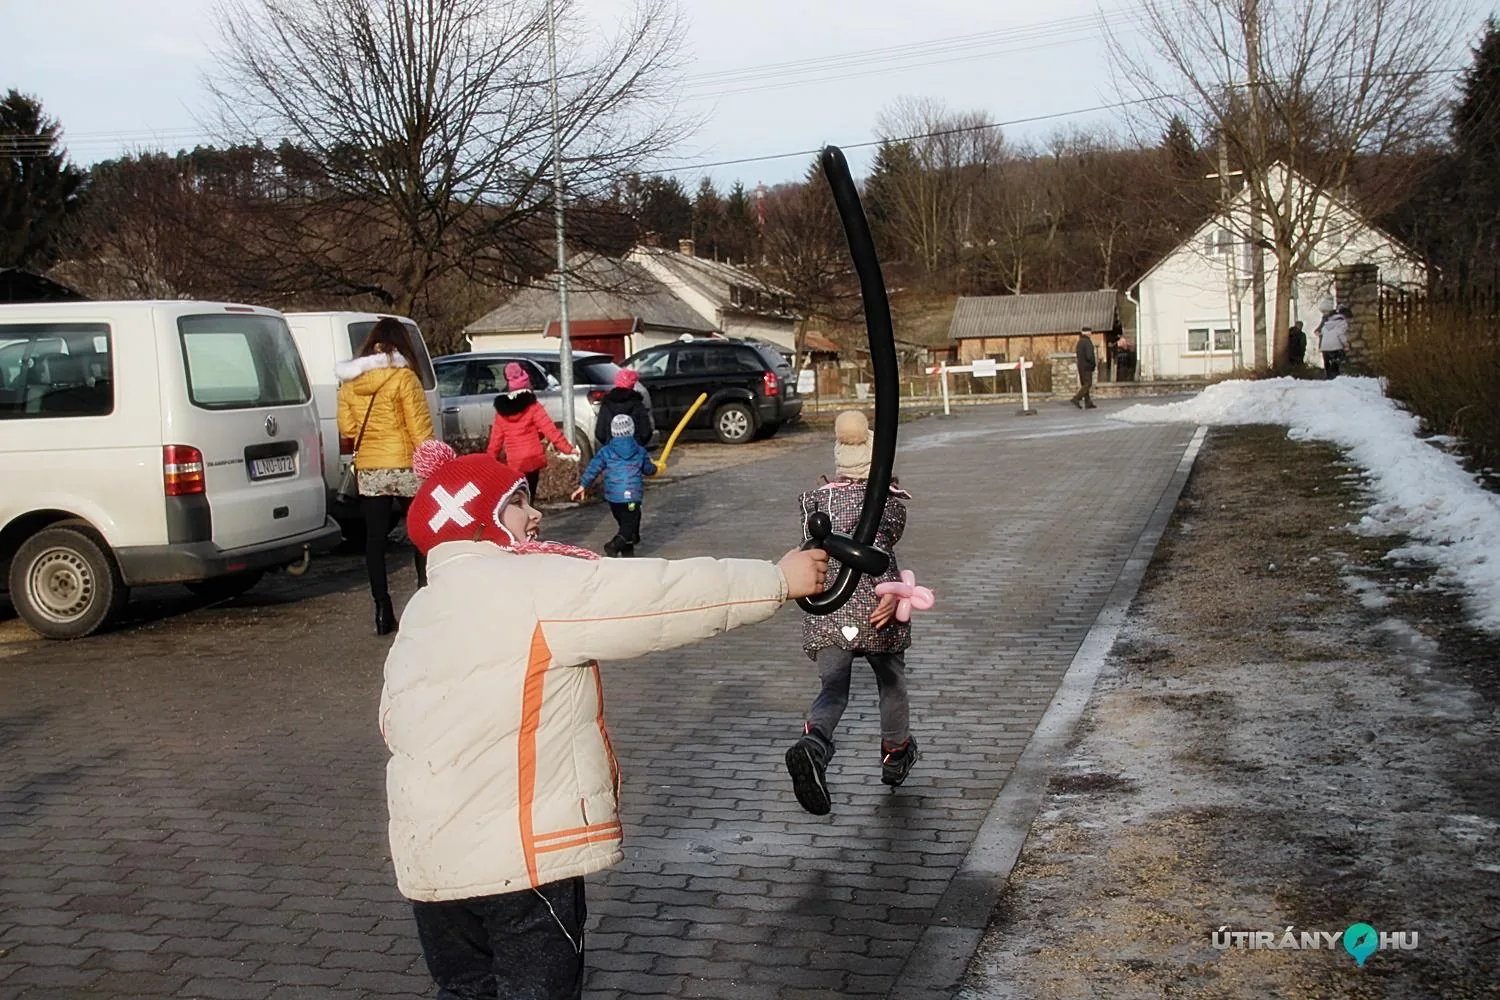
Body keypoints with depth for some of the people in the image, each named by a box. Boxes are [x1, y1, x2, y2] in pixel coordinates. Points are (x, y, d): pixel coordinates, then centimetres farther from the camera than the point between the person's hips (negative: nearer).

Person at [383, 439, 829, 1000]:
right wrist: (778, 580, -8)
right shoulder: (535, 585, -13)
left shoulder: (422, 611, 13)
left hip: (429, 852, 8)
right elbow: (660, 594, -15)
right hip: (517, 851, -8)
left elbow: (395, 722, 16)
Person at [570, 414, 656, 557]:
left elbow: (593, 469, 0)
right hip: (633, 496, -2)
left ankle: (627, 549, 21)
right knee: (630, 525, -1)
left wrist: (583, 486, 8)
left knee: (624, 523, 20)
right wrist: (654, 466, 41)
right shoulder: (640, 452, 4)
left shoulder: (606, 451, 2)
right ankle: (614, 546, -24)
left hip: (613, 496, 2)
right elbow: (649, 470, 17)